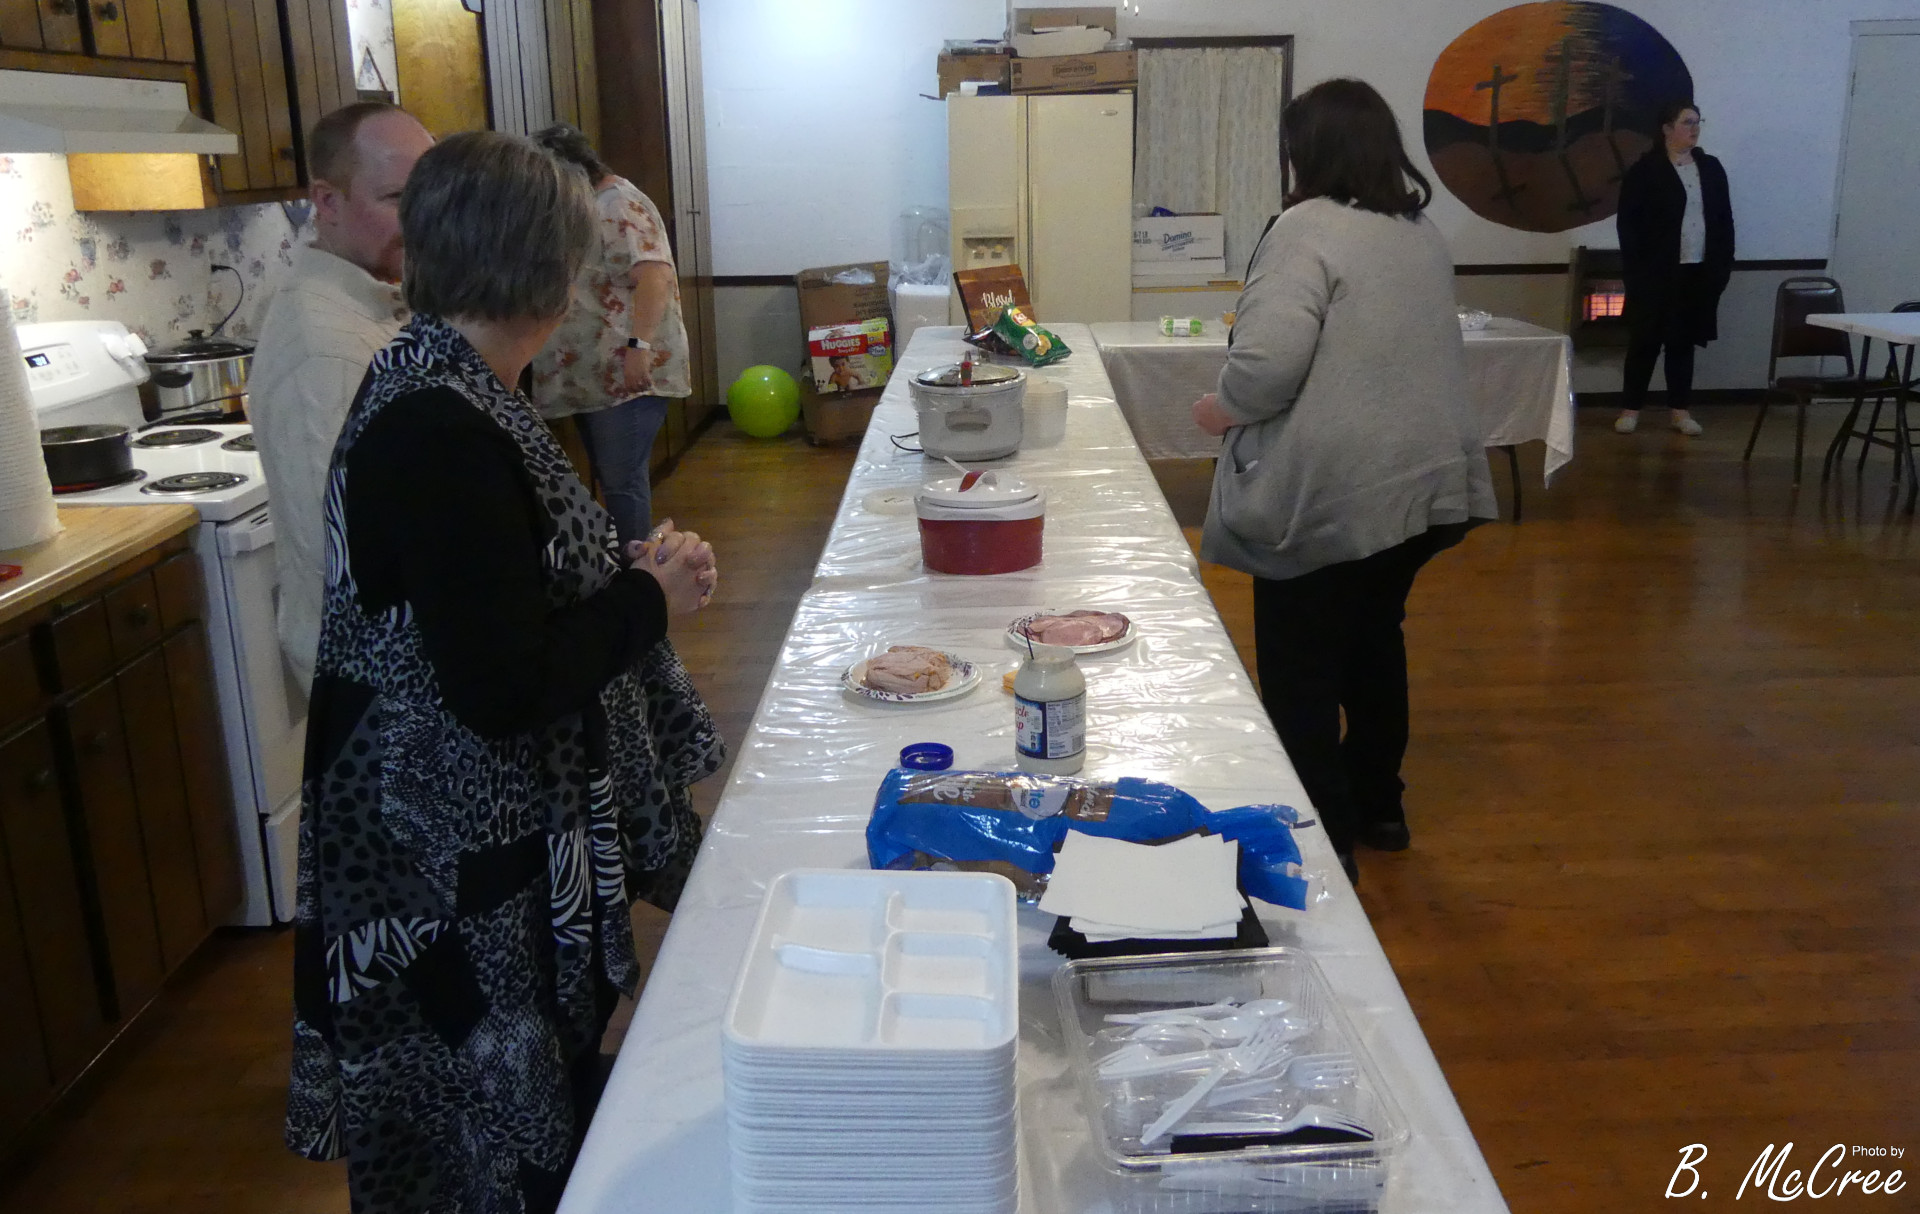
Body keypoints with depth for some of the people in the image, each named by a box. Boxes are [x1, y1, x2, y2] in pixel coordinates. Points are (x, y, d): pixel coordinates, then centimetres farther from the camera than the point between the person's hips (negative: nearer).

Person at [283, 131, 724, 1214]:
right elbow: (505, 688, -27)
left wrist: (627, 568, 6)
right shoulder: (443, 433, -26)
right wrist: (651, 598, -14)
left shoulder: (438, 384, 5)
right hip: (466, 879, -9)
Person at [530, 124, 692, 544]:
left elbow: (655, 275, -29)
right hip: (593, 376, 11)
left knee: (621, 482, -8)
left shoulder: (620, 206, -14)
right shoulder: (587, 206, 17)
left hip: (627, 374, -11)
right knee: (606, 476, 16)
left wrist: (640, 345, -37)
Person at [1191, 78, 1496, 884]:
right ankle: (1377, 807, 36)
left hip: (1329, 493, -8)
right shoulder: (1423, 232, 12)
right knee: (1374, 639, 22)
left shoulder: (1309, 228, -14)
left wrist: (1222, 409, -5)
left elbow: (1267, 361, -24)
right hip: (1420, 480, 9)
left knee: (1301, 675, 3)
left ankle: (1324, 844, 10)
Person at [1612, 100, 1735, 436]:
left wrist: (1723, 265, 5)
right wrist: (1636, 270, -13)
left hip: (1699, 272, 4)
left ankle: (1680, 410, 15)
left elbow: (1724, 220, 12)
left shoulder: (1711, 168, 10)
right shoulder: (1645, 170, -5)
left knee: (1684, 341, 9)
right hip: (1656, 272, -4)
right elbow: (1627, 223, -7)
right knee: (1645, 340, 1)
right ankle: (1631, 408, 9)